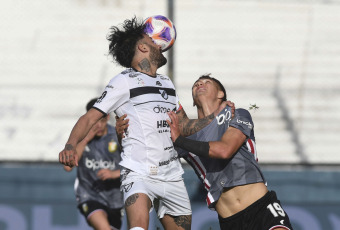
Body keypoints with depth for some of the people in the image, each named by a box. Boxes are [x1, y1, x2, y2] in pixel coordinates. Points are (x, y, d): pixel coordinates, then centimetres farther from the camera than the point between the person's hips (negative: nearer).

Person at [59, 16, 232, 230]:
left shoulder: (167, 82, 21)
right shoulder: (125, 81, 0)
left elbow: (184, 126, 27)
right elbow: (90, 118, -6)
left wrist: (216, 115, 12)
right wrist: (70, 146, -24)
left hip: (172, 176, 7)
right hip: (139, 174, -7)